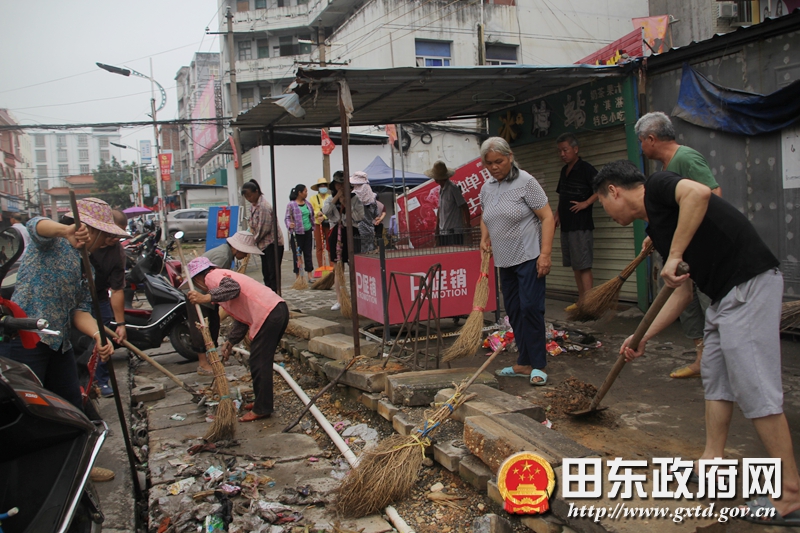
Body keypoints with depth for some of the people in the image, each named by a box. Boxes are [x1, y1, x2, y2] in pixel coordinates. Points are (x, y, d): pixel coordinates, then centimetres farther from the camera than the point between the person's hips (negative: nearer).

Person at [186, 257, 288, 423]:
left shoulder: (212, 276, 1)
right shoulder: (224, 276, 29)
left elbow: (233, 288, -23)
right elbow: (242, 317, 27)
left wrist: (206, 298, -26)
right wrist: (230, 342, 27)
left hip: (269, 314, -10)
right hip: (278, 309, 10)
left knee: (259, 363, 0)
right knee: (262, 361, 20)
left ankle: (262, 409, 9)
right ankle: (263, 402, 31)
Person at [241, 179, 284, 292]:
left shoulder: (264, 206, -20)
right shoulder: (253, 204, 9)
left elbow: (265, 228, -21)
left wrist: (254, 240, -10)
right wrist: (253, 238, 5)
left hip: (273, 242, -10)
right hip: (264, 243, 10)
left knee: (273, 273, -8)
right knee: (266, 273, 12)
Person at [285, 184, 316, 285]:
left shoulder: (308, 204, 11)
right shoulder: (291, 205, -7)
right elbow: (287, 218, -9)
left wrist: (313, 226, 17)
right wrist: (289, 225, -27)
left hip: (308, 232, 6)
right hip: (297, 232, -5)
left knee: (308, 253, 9)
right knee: (297, 254, 0)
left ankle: (309, 275, 14)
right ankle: (298, 276, 7)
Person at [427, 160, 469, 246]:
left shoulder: (453, 188, -14)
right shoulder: (441, 189, 10)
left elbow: (465, 207, -11)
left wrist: (468, 226, -10)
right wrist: (437, 229, 19)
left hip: (454, 232, -8)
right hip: (443, 232, 8)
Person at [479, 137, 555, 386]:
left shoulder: (525, 182, -9)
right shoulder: (486, 188, 10)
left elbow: (547, 217, -12)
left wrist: (545, 254, -19)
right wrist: (484, 238, 7)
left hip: (529, 257, -7)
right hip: (505, 260, 7)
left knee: (530, 308, -10)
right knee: (514, 311, 9)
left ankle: (537, 366, 0)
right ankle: (524, 363, 18)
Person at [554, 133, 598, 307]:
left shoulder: (586, 169, -10)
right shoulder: (564, 170, 15)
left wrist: (586, 203, -20)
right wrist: (557, 215, 14)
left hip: (581, 225, -8)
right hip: (566, 226, 8)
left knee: (584, 266, -10)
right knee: (575, 265, 12)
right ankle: (581, 300, 20)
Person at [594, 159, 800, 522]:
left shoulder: (657, 186, -4)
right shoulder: (656, 226, 20)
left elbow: (699, 193, -29)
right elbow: (683, 291, 21)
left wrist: (674, 256, -25)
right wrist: (644, 337, 23)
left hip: (749, 286, -10)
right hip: (723, 295, 10)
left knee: (755, 387, -6)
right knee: (715, 379, 17)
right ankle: (712, 463, 27)